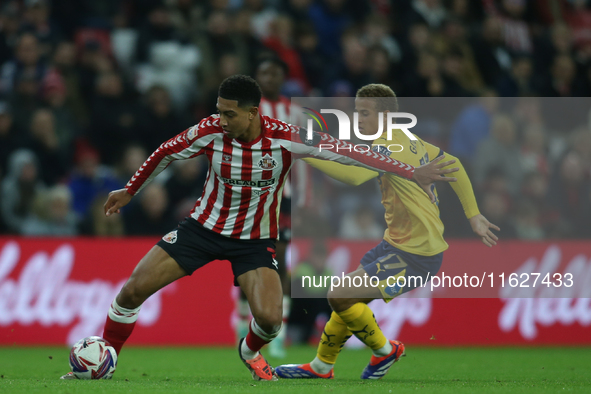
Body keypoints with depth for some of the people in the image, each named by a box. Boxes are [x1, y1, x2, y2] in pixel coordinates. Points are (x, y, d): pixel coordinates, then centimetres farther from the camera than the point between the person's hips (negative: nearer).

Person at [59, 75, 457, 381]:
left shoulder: (285, 139, -23)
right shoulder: (210, 131, -18)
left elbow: (347, 151, -21)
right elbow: (165, 154, 1)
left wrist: (412, 172, -23)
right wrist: (129, 192, 13)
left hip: (255, 240, -1)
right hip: (203, 227, 1)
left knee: (270, 319, -19)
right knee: (132, 291, -9)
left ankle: (251, 351, 19)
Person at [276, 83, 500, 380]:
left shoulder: (389, 146, -20)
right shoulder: (411, 141, 9)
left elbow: (355, 174, -38)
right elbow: (453, 165, 21)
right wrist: (472, 214, 26)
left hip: (417, 256, -10)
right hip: (397, 244, 10)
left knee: (340, 296, -13)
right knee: (349, 296, 16)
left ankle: (384, 350, 8)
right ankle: (321, 367, 32)